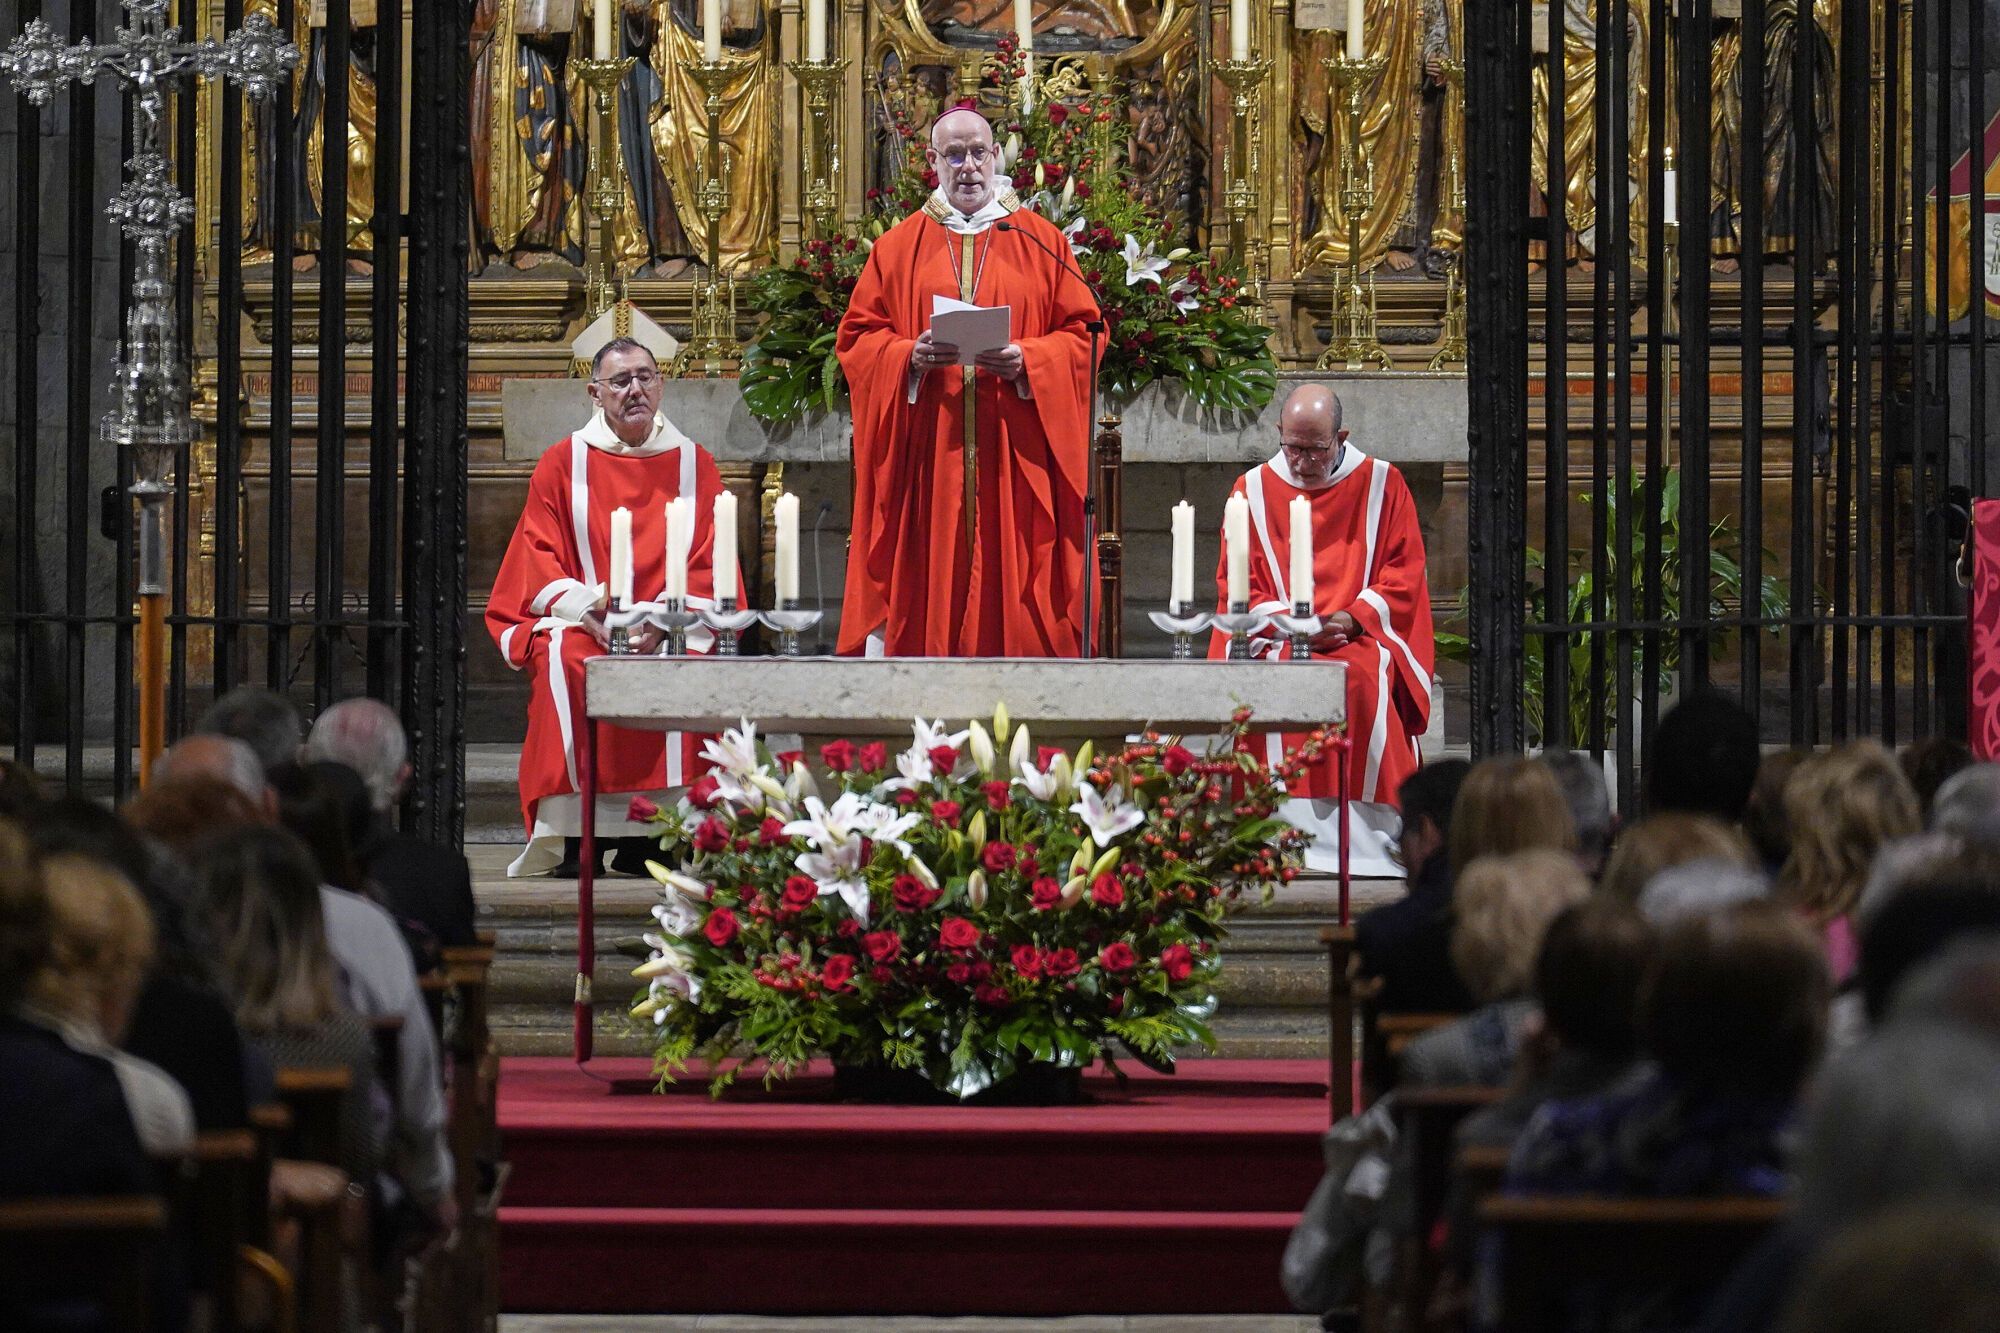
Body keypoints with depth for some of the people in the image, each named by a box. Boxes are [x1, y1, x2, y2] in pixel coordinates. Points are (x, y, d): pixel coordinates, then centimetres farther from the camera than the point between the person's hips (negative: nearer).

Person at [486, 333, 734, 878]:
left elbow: (708, 565, 6)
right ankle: (571, 835, -27)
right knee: (565, 664, -33)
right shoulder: (562, 464, 10)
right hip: (580, 622, 0)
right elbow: (539, 560, 3)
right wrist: (591, 613, -15)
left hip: (672, 627, 1)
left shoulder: (694, 465, 12)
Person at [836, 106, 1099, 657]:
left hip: (1014, 458, 0)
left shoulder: (1042, 242, 10)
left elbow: (1081, 334, 4)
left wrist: (1027, 359, -14)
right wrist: (910, 355, -13)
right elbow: (858, 337, 6)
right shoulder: (898, 248, 12)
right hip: (926, 456, 1)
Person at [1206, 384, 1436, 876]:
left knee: (1361, 678, -35)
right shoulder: (1253, 489, 12)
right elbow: (1234, 585, 9)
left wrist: (1351, 619, -12)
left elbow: (1404, 577, 5)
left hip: (1361, 634, -1)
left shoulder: (1381, 484, 8)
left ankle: (1364, 843, -31)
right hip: (1277, 640, 1)